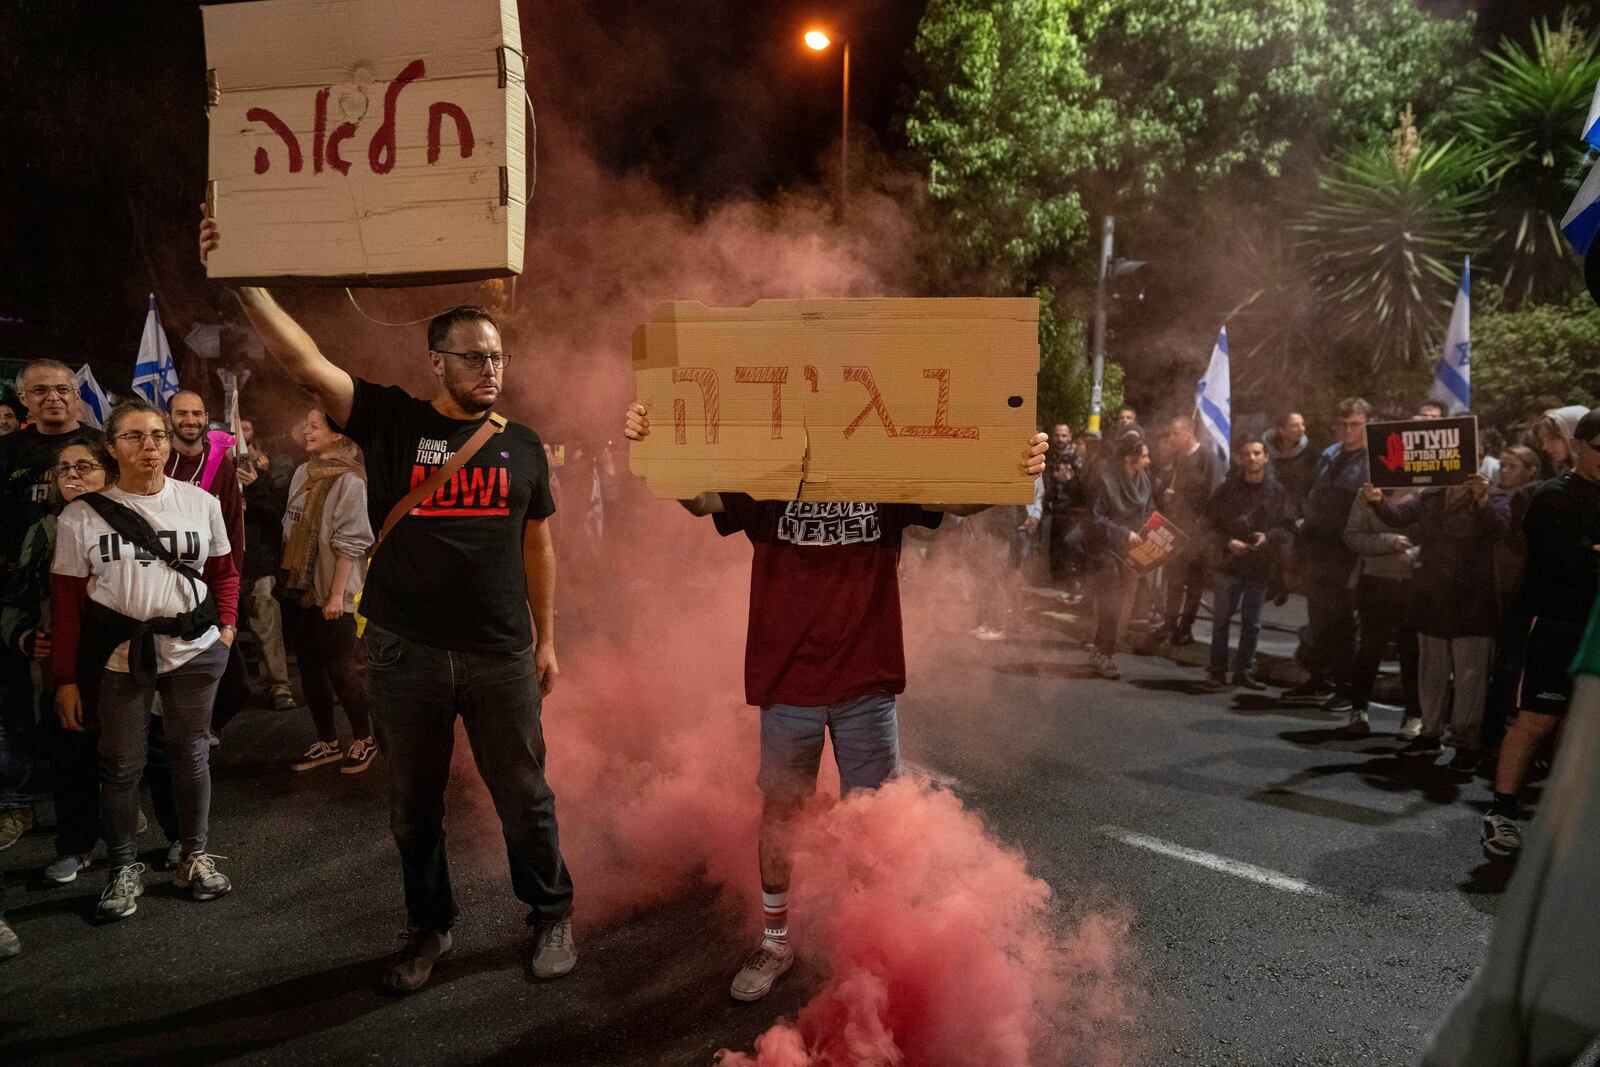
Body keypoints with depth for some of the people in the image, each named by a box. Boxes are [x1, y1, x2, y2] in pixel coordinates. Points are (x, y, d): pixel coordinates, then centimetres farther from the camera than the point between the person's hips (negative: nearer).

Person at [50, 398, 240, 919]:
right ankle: (123, 869, 24)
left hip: (195, 651, 1)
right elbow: (66, 601, 0)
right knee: (121, 765, 7)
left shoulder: (201, 503, 2)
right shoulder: (82, 515, -3)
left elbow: (225, 572, 12)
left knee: (191, 755, 11)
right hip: (119, 657, -1)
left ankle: (195, 856, 27)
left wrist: (226, 626, 0)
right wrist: (66, 678, -2)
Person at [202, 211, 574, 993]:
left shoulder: (522, 446, 5)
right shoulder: (391, 422, -1)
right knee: (414, 806, 14)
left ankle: (552, 916, 30)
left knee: (524, 797, 9)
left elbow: (537, 548, 10)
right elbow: (304, 361, -12)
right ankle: (428, 928, 34)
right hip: (404, 656, 0)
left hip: (502, 658, 1)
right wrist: (242, 281, -23)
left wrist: (546, 640, 9)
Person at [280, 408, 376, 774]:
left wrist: (336, 594, -18)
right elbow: (290, 529, 17)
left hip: (330, 595, -8)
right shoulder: (302, 473, 9)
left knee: (341, 670, 0)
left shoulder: (349, 482, -14)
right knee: (309, 670, 13)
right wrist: (285, 577, 14)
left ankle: (365, 739, 18)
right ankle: (327, 743, 25)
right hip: (298, 590, 8)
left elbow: (349, 543, -16)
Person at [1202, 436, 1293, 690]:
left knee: (1252, 622, 7)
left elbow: (1289, 529, 3)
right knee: (1221, 619, 2)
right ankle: (1217, 670, 9)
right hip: (1229, 563, -1)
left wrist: (1268, 537, -15)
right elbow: (1210, 524, 2)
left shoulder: (1277, 492, 2)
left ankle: (1244, 670, 17)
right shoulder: (1227, 489, 1)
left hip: (1260, 566, 1)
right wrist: (1227, 543, -14)